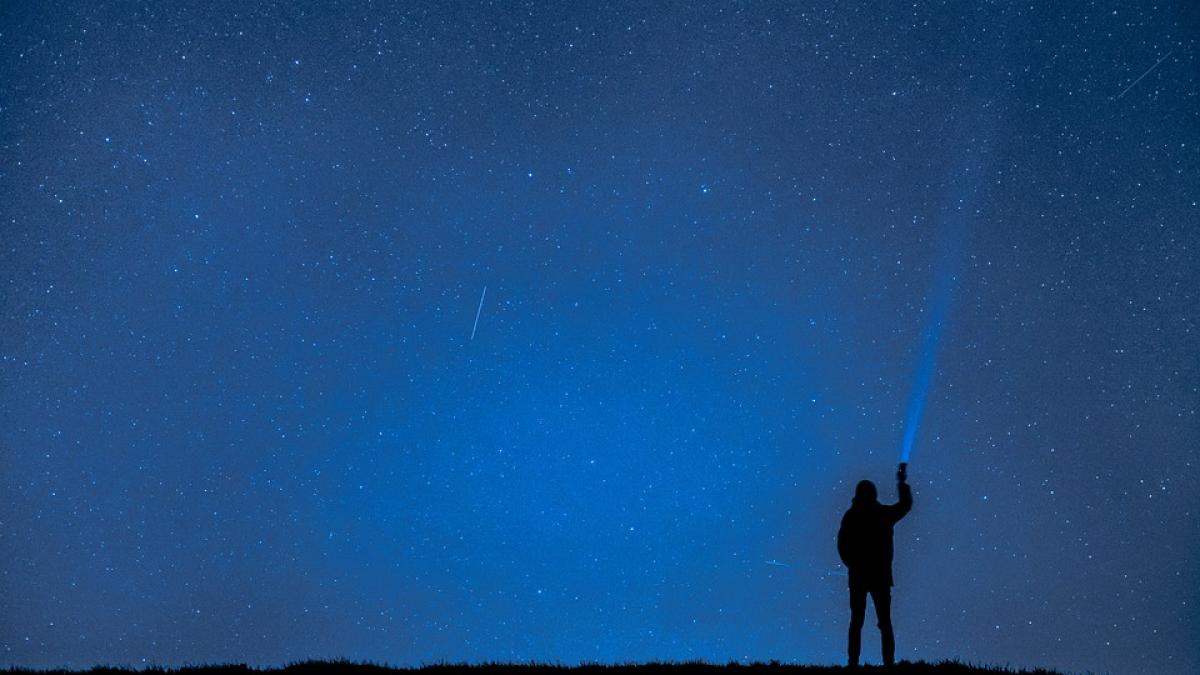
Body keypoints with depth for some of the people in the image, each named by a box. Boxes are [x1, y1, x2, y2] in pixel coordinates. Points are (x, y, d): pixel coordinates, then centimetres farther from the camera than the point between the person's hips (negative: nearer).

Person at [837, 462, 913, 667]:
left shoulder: (851, 516, -2)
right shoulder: (884, 514, -1)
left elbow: (842, 544, -4)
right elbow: (906, 504, 17)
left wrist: (852, 564, 9)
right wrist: (902, 483, 29)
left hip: (858, 575, 0)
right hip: (881, 575, 0)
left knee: (856, 622, 5)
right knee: (885, 622, 4)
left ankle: (853, 663, -2)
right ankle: (889, 662, -3)